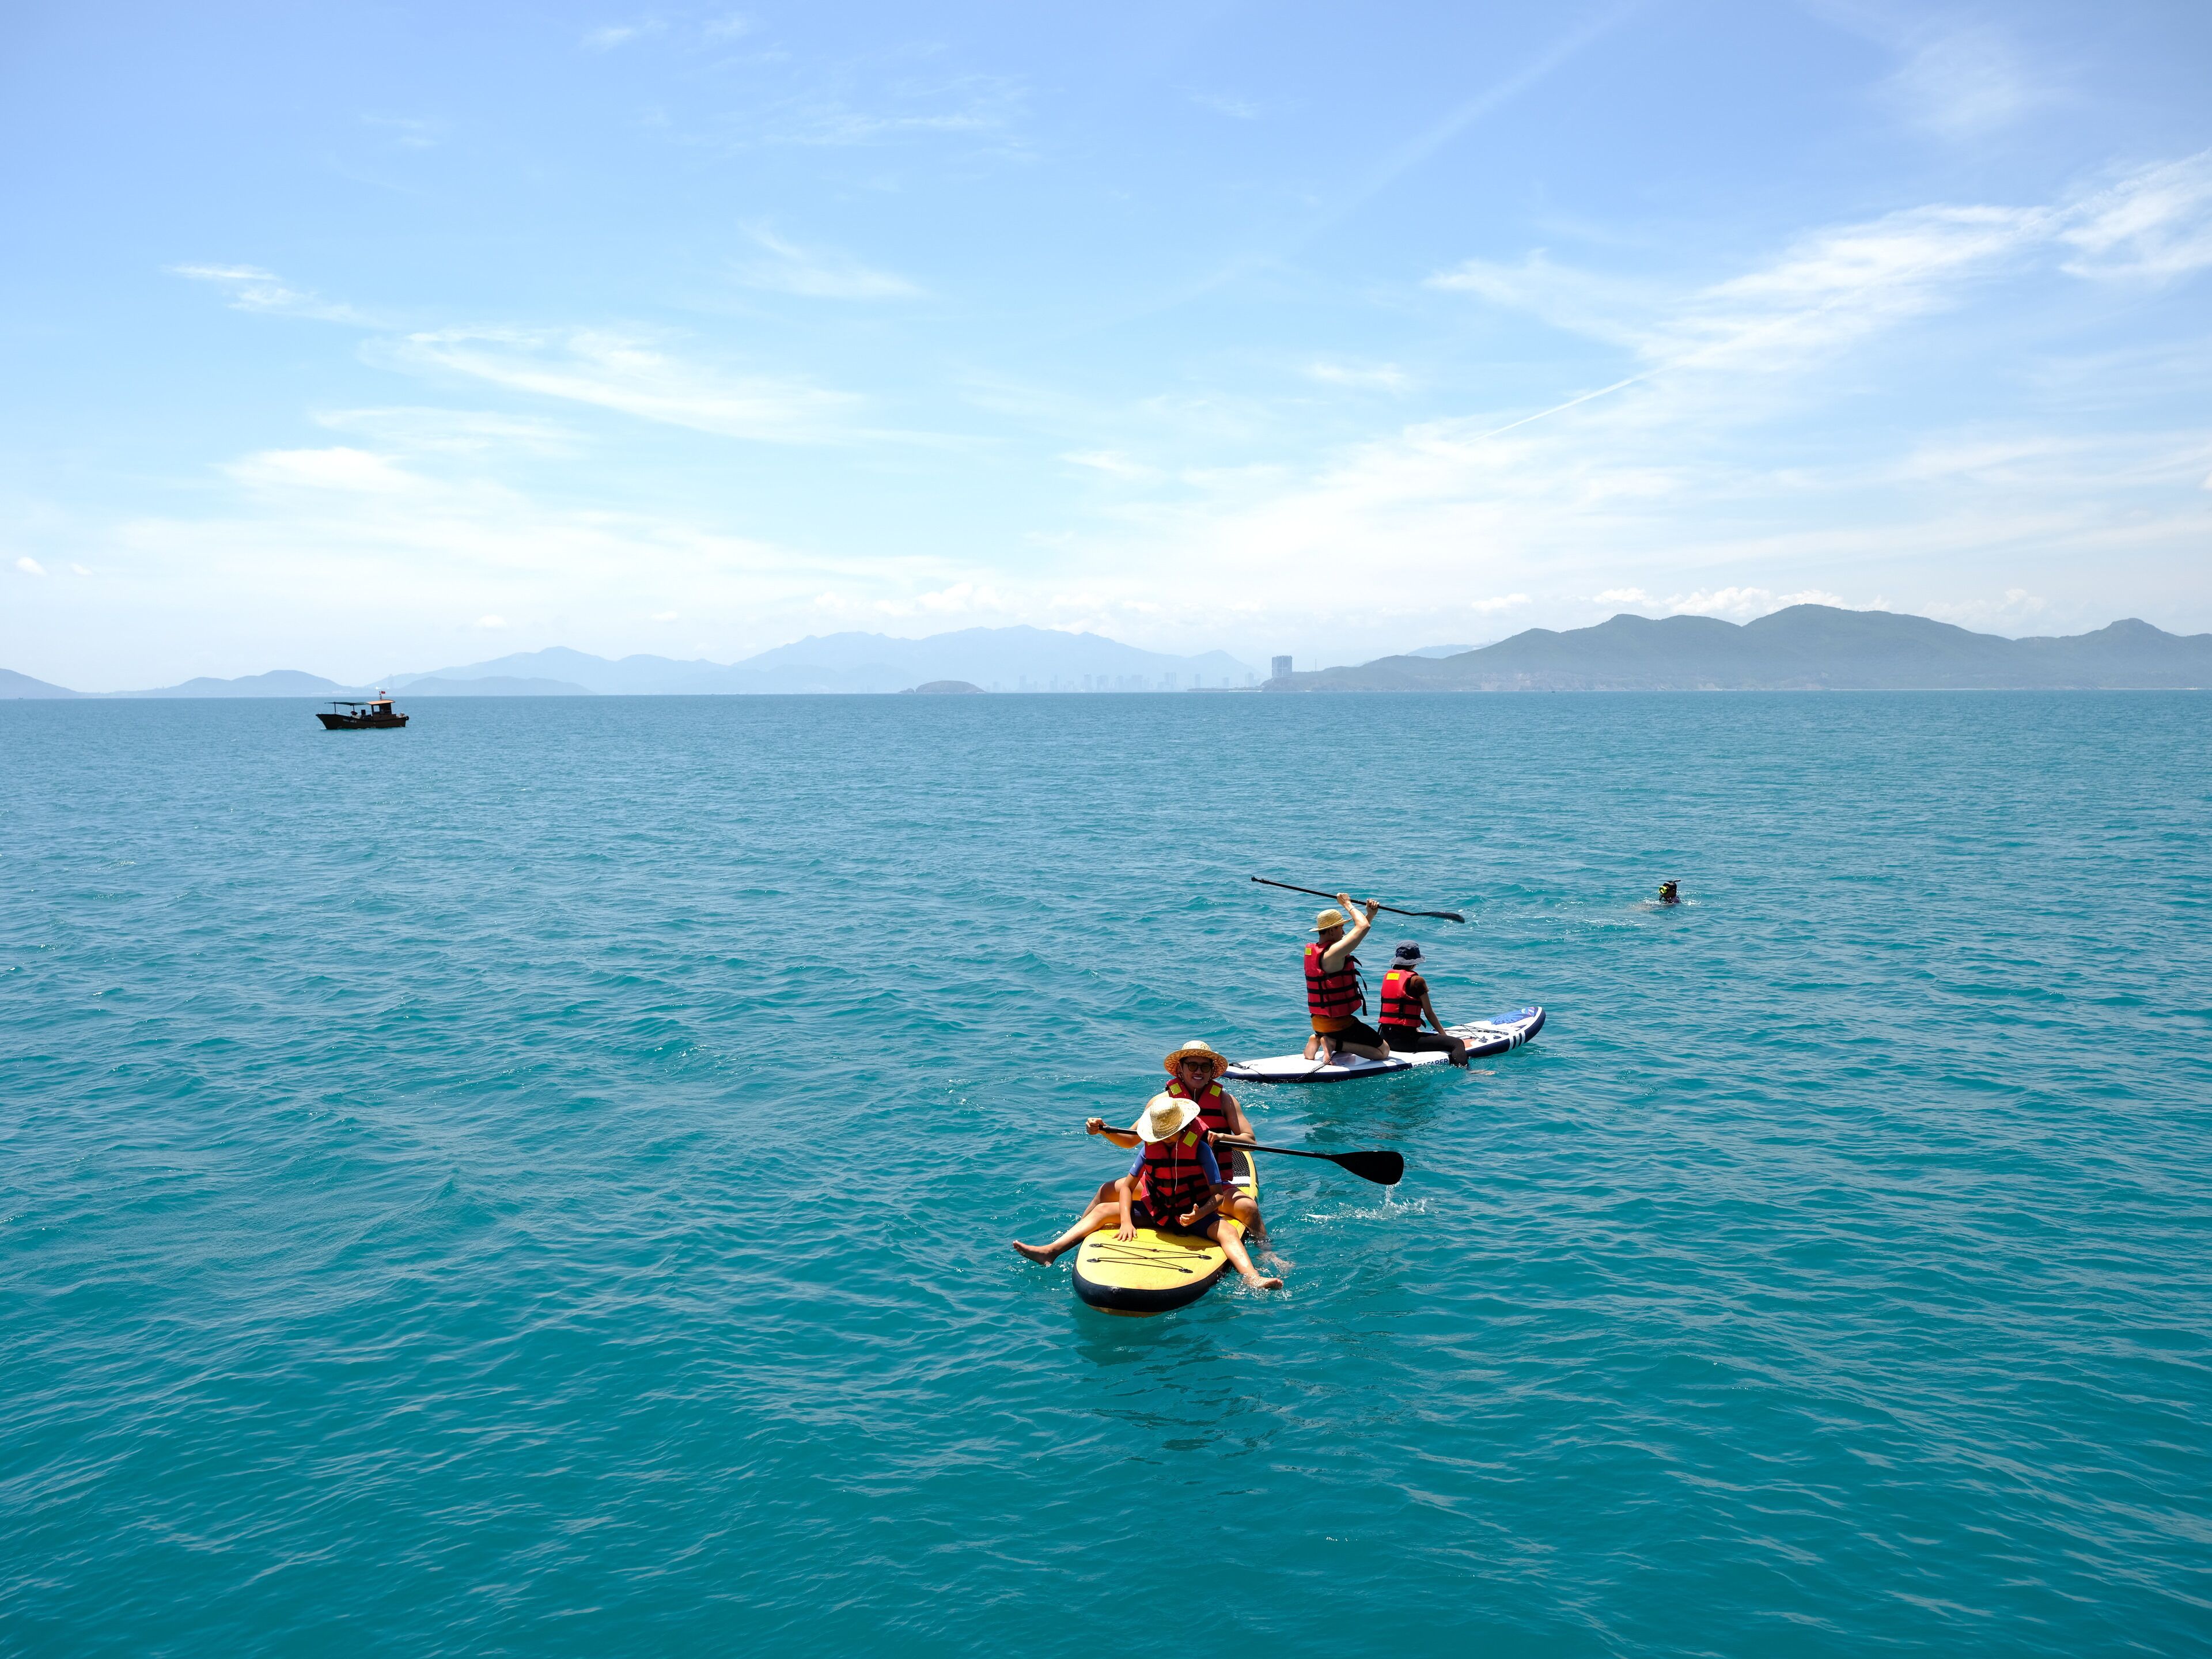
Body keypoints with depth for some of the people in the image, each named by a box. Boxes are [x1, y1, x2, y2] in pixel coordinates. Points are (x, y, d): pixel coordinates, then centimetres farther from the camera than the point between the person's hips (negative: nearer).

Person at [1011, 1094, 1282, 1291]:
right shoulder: (1150, 1149, -4)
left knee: (1227, 1232, -34)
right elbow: (1127, 1186, 0)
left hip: (1195, 1213, -4)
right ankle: (1050, 1251, -12)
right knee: (1103, 1210, -5)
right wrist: (1126, 1221, -17)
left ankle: (1252, 1279, -57)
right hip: (1155, 1211, 4)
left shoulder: (1200, 1149, -15)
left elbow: (1218, 1195, -17)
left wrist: (1198, 1215, -37)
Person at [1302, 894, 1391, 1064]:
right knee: (1384, 1051, 3)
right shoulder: (1333, 952, -23)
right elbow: (1363, 927, -21)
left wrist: (1370, 914, 9)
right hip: (1339, 1023, -9)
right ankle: (1335, 1043, -9)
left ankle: (1318, 1039, 8)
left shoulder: (1312, 950, 6)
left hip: (1319, 1021, 9)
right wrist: (1347, 904, -8)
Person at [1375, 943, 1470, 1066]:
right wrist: (1444, 1035, 8)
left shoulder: (1387, 976, 11)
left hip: (1385, 1037, 8)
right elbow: (1429, 1013, -4)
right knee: (1457, 1043, -11)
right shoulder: (1416, 980, -9)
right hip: (1405, 1039, -8)